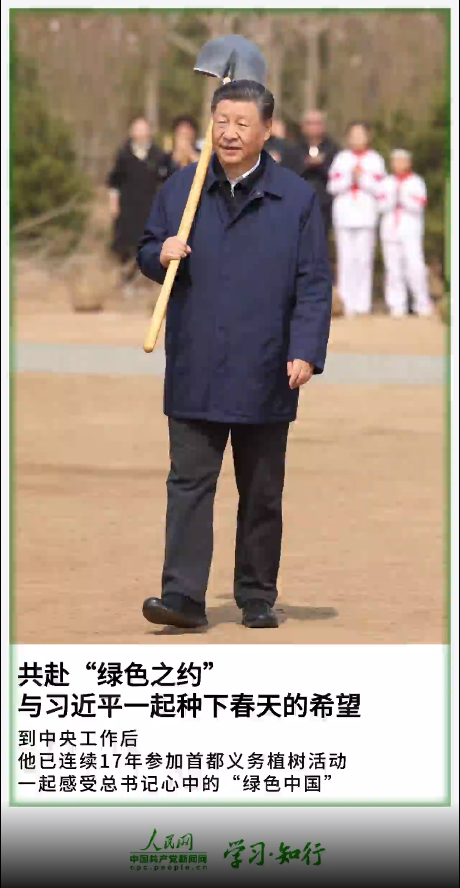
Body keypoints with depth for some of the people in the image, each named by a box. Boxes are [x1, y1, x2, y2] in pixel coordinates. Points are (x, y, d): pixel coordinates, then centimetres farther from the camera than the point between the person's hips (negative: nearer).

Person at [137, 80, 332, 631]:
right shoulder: (180, 189, 8)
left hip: (265, 378, -1)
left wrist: (306, 352, -10)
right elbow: (145, 253, 17)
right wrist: (160, 255, -7)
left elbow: (313, 285, 0)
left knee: (262, 493, 9)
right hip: (195, 374, 1)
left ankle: (257, 599, 19)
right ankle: (183, 596, -8)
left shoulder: (296, 198, 2)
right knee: (189, 483, -6)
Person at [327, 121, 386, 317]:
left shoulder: (375, 160, 9)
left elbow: (379, 189, 2)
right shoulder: (341, 158, 12)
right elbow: (333, 187, 5)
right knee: (346, 258, -5)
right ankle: (346, 303, -5)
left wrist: (362, 177, -10)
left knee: (364, 259, -5)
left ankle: (363, 304, -3)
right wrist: (350, 177, -9)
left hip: (366, 214, -1)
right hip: (344, 215, 1)